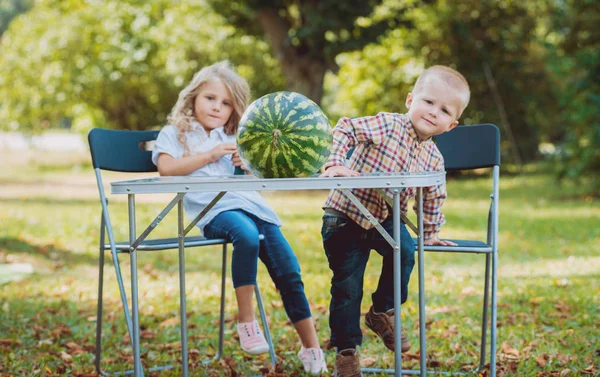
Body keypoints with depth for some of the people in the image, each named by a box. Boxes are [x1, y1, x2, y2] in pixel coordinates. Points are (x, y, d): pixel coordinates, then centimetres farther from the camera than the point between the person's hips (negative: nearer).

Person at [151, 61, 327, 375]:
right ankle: (246, 322, -26)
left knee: (288, 271, -9)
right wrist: (209, 156, -5)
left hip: (251, 203, 5)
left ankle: (311, 347, -1)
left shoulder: (231, 139, 32)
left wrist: (247, 164, 9)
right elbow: (166, 167, -4)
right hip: (214, 209, -5)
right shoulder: (175, 133, 16)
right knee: (247, 235, -38)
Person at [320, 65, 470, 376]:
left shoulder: (433, 159, 1)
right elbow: (344, 130, -21)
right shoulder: (387, 125, -16)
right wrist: (335, 163, -33)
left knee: (405, 251, -24)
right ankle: (346, 350, 13)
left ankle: (382, 312, 2)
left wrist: (430, 232, 25)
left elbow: (433, 197, 17)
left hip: (385, 219, 4)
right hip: (344, 216, -4)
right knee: (347, 286, -3)